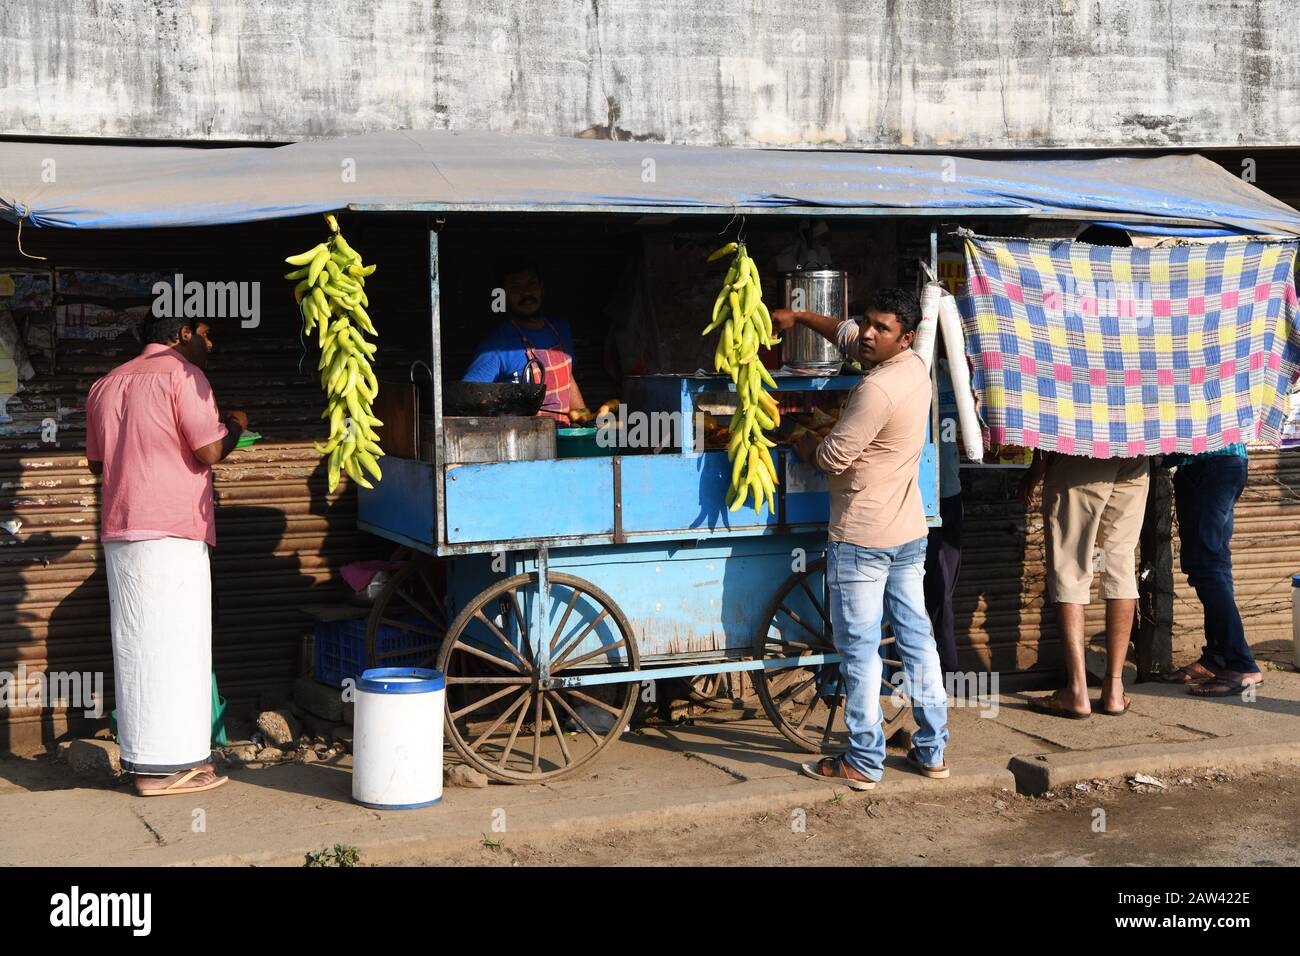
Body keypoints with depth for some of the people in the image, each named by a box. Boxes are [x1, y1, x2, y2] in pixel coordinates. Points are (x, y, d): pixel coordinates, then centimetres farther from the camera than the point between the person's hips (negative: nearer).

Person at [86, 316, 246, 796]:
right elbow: (209, 451, -12)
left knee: (135, 645, 10)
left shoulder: (106, 385, 18)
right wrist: (234, 425, 7)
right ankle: (170, 764, -3)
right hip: (172, 528, -8)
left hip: (118, 530, 8)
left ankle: (139, 757, 13)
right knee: (175, 643, -4)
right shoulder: (182, 375, -6)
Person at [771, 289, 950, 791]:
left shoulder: (877, 390, -22)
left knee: (859, 649, -1)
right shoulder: (916, 366, 6)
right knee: (917, 638, 12)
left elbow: (834, 457, -17)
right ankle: (932, 750, 19)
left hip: (861, 539, -9)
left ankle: (863, 763, 4)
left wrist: (804, 444, 3)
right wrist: (799, 316, 20)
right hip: (910, 533, 9)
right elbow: (848, 336, 23)